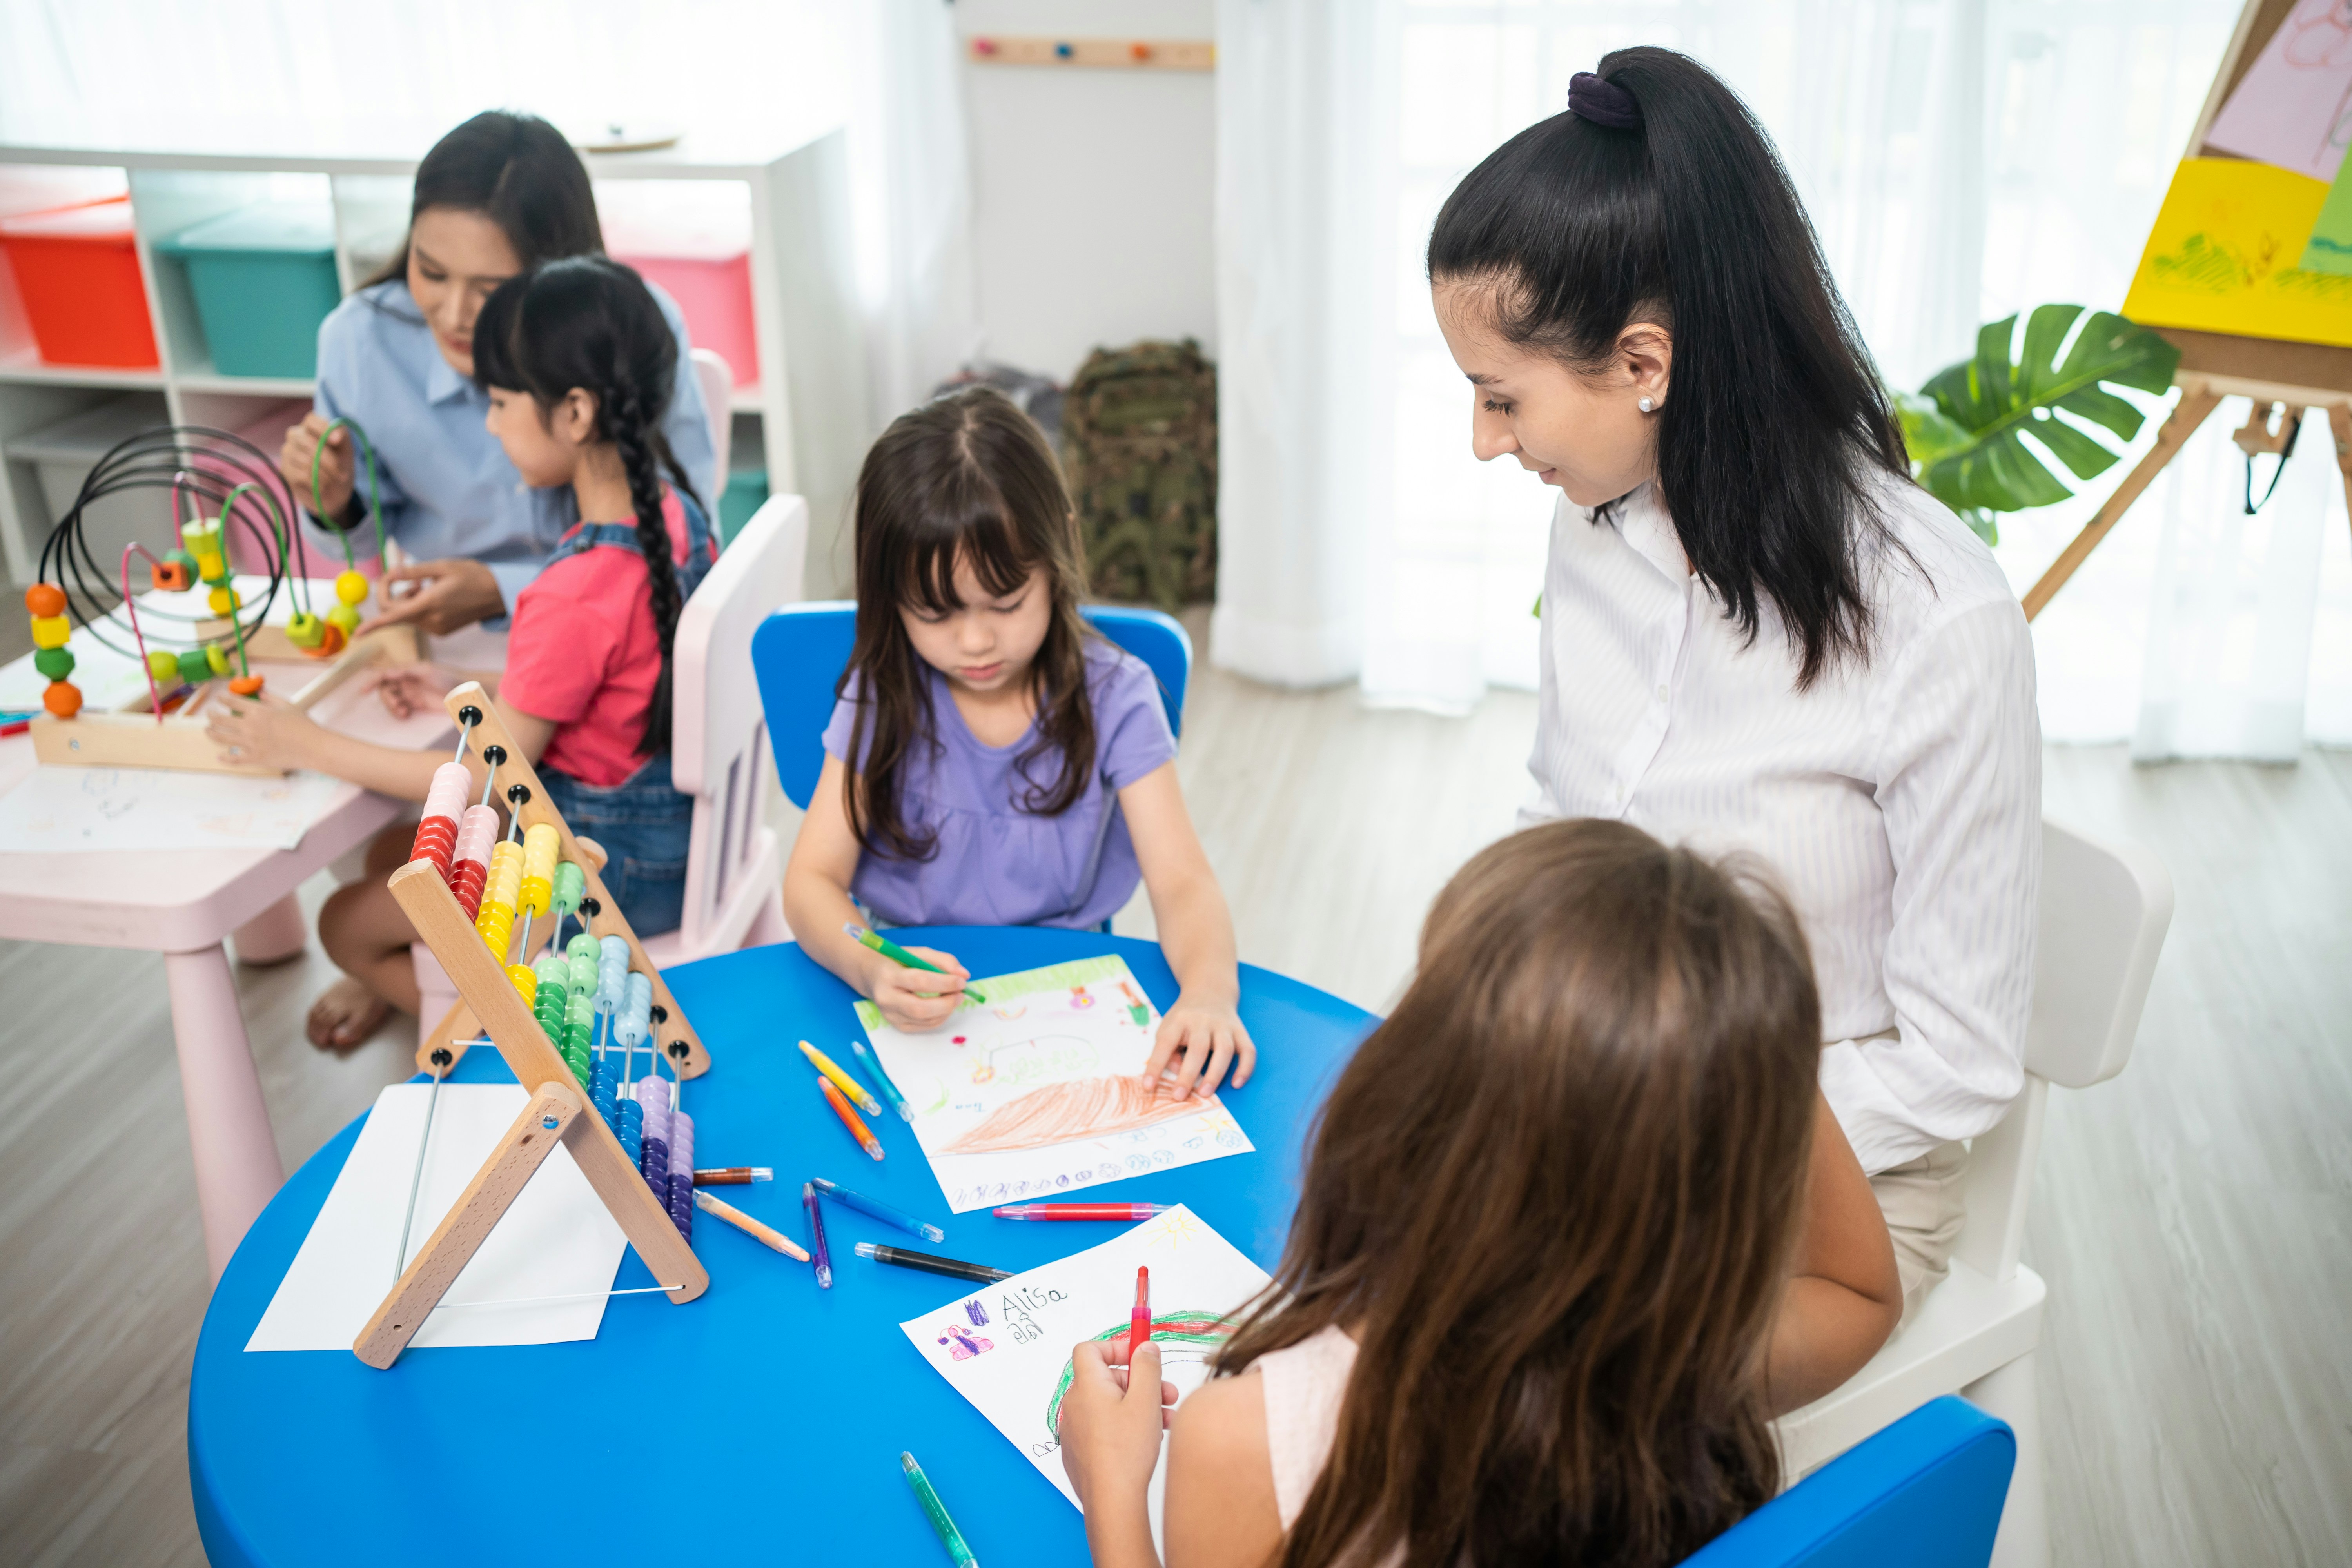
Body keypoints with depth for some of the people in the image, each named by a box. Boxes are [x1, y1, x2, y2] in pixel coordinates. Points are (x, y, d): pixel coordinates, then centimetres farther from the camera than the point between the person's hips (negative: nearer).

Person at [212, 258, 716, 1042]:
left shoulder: (576, 595, -32)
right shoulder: (676, 511, -5)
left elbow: (489, 779, -22)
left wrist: (309, 745, -14)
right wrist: (465, 691, 5)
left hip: (616, 870, -9)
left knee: (349, 924, 12)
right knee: (393, 851, 26)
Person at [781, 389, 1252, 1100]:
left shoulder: (1112, 699, -7)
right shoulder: (883, 697, -5)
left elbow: (1181, 881, -14)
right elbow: (812, 880, -7)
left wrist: (1210, 991, -37)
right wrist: (872, 971, -31)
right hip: (913, 989, -1)